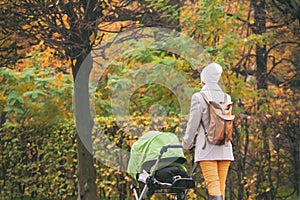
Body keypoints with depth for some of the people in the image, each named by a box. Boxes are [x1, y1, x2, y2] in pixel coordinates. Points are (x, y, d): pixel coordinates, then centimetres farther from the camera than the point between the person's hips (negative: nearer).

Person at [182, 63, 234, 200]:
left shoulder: (199, 97, -7)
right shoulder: (226, 98, 8)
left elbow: (193, 124, -3)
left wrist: (187, 144, 12)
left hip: (207, 149, -5)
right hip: (225, 149, 5)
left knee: (213, 187, -10)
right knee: (221, 186, 9)